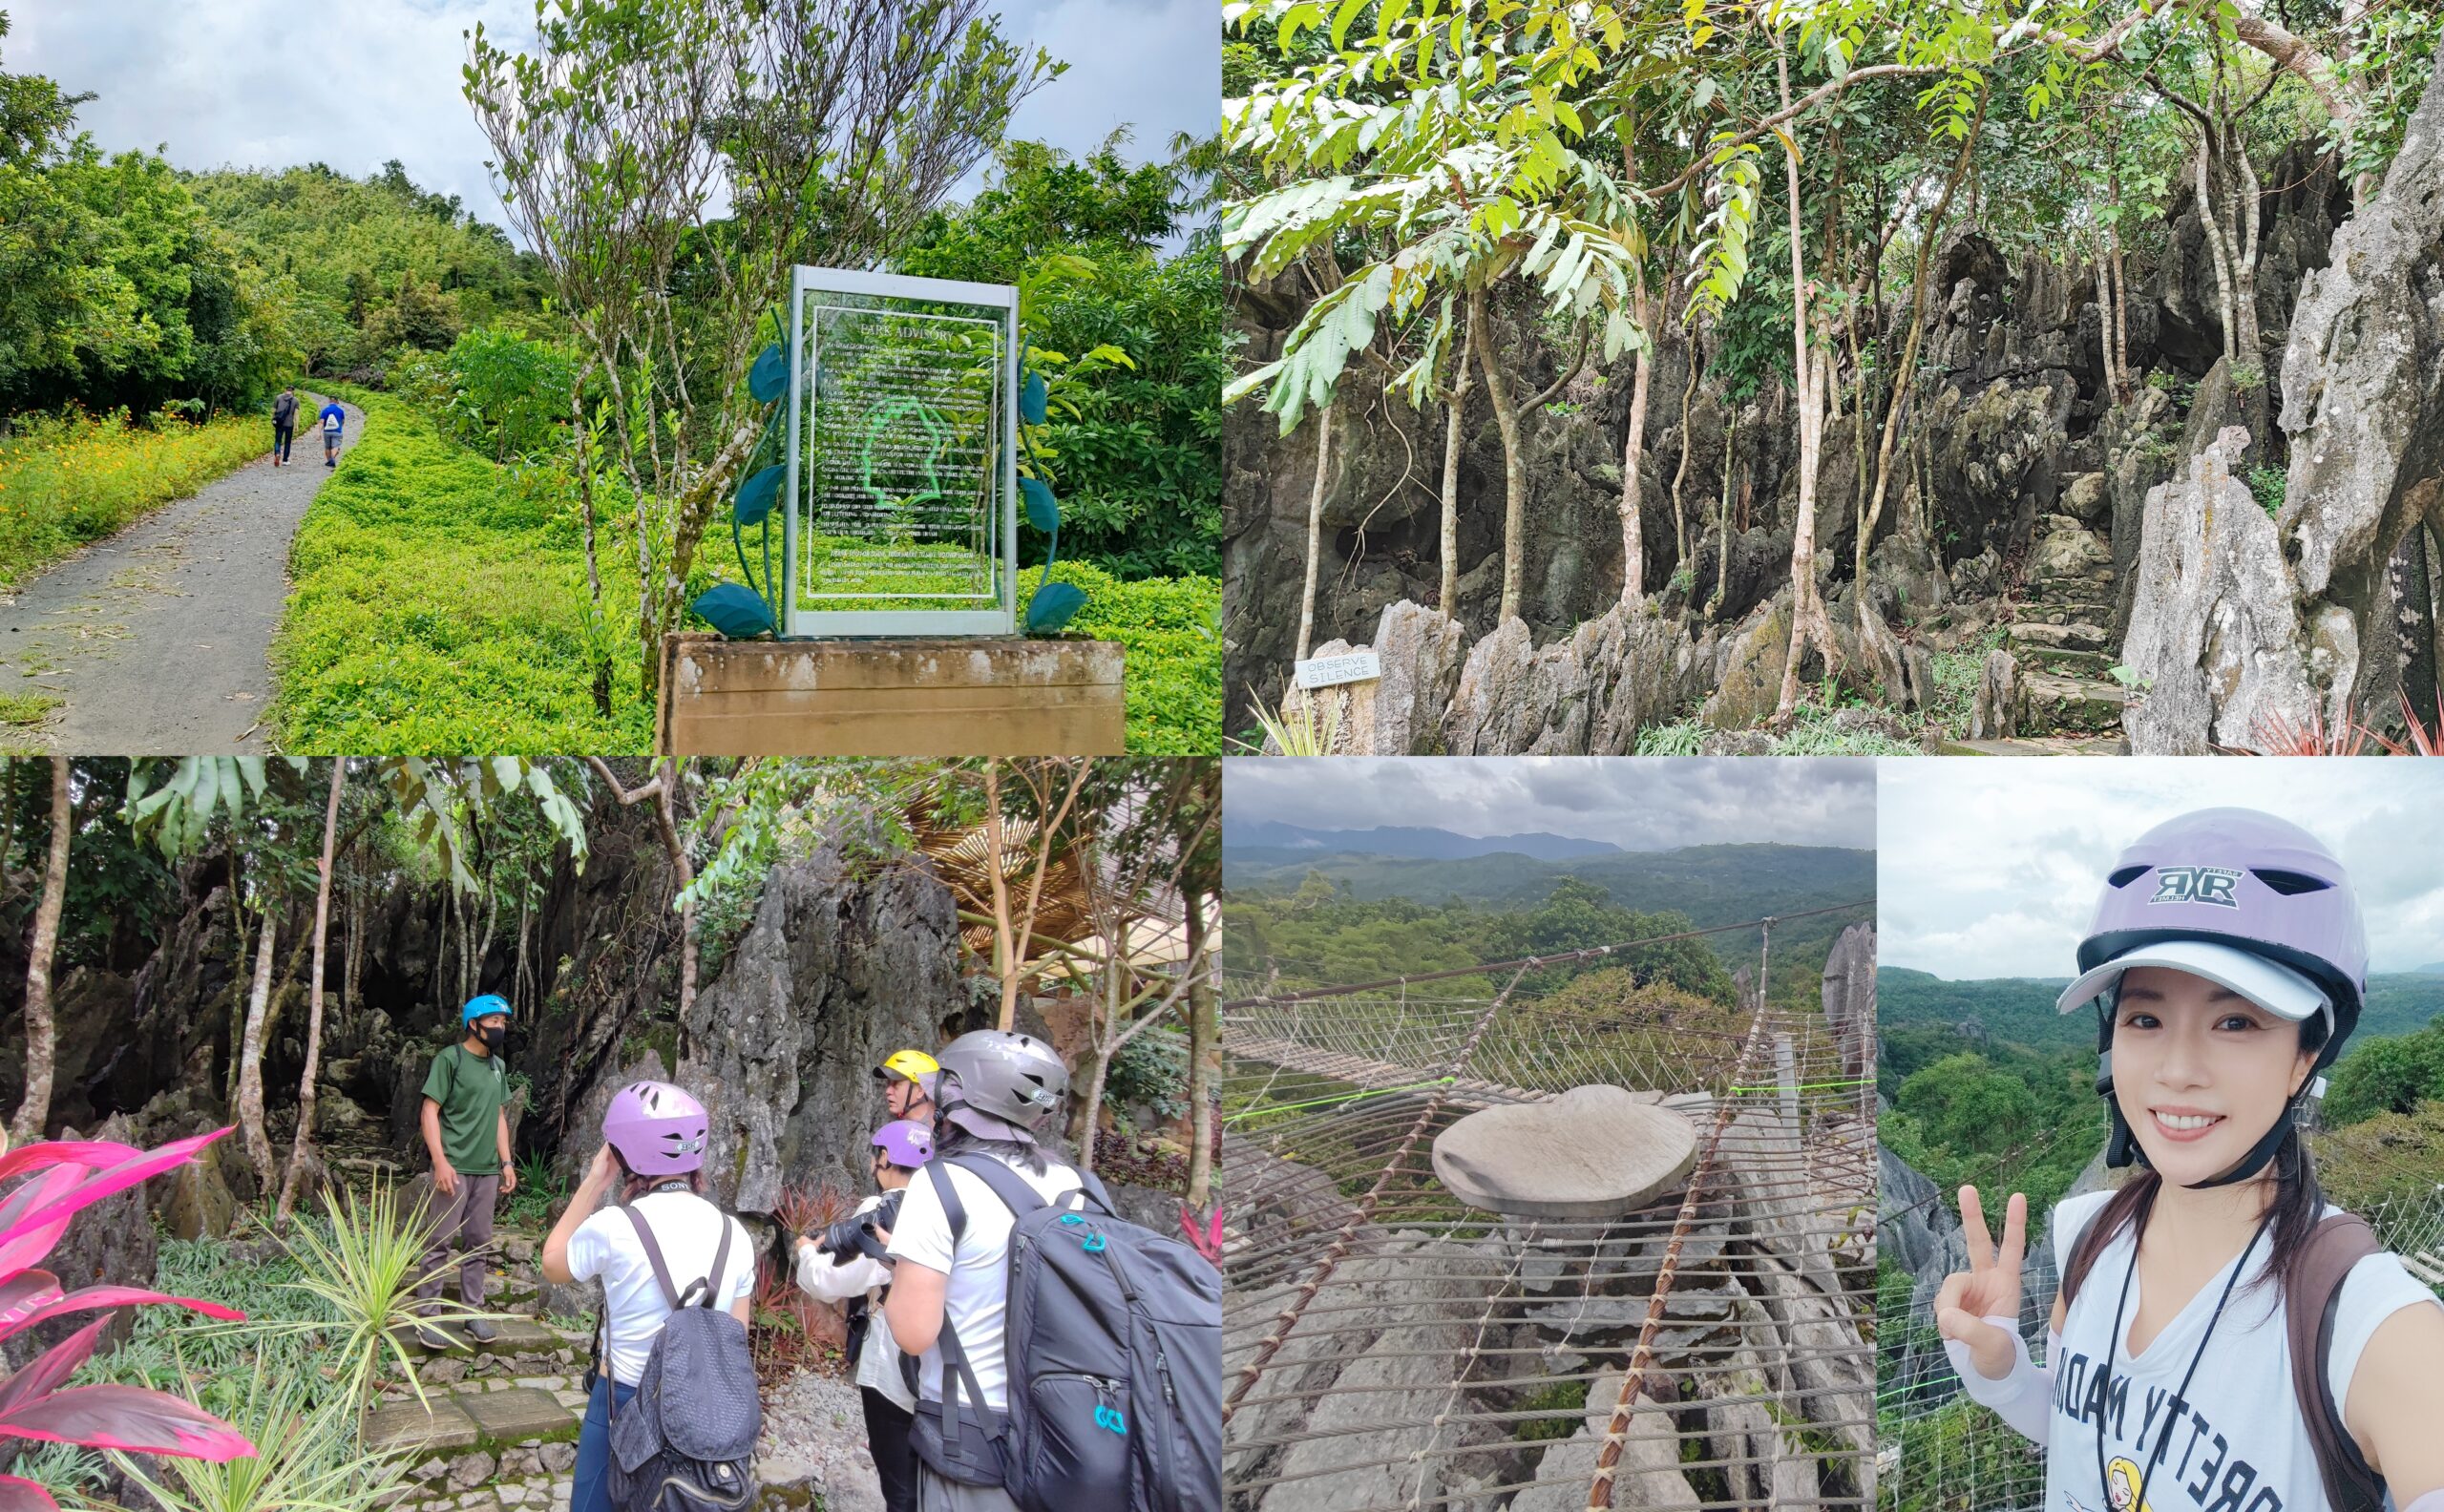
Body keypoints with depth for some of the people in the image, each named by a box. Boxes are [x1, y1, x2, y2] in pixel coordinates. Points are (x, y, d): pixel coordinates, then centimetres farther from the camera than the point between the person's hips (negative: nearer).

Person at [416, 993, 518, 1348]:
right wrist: (441, 1162, -18)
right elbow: (430, 1111, -10)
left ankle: (472, 1312, 16)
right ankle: (427, 1316, 3)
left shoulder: (497, 1066, 14)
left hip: (487, 1170, 6)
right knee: (441, 1242, -3)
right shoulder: (450, 1059, -6)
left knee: (478, 1243, 9)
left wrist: (506, 1162, 13)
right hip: (453, 1167, -6)